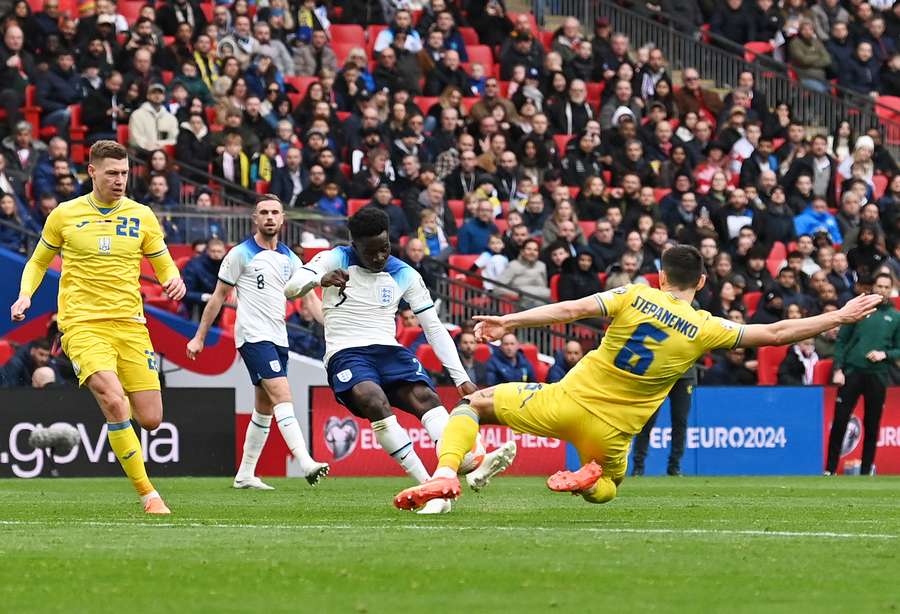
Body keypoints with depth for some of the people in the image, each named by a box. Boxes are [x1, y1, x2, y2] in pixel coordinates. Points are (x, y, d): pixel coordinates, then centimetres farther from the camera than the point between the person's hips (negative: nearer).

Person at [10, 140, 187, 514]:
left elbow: (164, 266, 13)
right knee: (114, 403, -25)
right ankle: (148, 495, -17)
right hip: (82, 325, -3)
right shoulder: (65, 215, 3)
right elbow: (38, 262, 17)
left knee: (150, 419, -2)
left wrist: (174, 282, -10)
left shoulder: (141, 216, 7)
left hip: (129, 324, 3)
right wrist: (25, 295, -2)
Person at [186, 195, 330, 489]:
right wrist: (199, 337, 3)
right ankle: (306, 463, -32)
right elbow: (218, 297, 3)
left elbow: (309, 298, 10)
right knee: (283, 396, -21)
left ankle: (245, 474, 17)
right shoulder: (240, 254, -2)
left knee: (265, 410, 9)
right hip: (253, 336, -7)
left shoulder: (290, 259, 13)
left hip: (279, 339, 7)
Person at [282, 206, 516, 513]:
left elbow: (434, 327, 11)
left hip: (389, 351, 3)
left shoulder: (404, 274, 10)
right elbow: (290, 287, -10)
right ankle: (429, 486, -41)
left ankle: (472, 469, -48)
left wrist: (461, 377, 2)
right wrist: (321, 279, -34)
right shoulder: (334, 260, 3)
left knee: (426, 396, -27)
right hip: (345, 355, -3)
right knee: (376, 402, -34)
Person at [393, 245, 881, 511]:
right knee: (606, 488, 35)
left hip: (569, 400, -1)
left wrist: (510, 322, -14)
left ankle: (444, 475, -12)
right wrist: (840, 317, 9)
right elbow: (777, 333, 1)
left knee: (473, 404, 16)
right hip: (611, 431, 1)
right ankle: (588, 478, -4)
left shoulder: (635, 297, -4)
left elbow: (573, 309, -14)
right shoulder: (706, 329, -3)